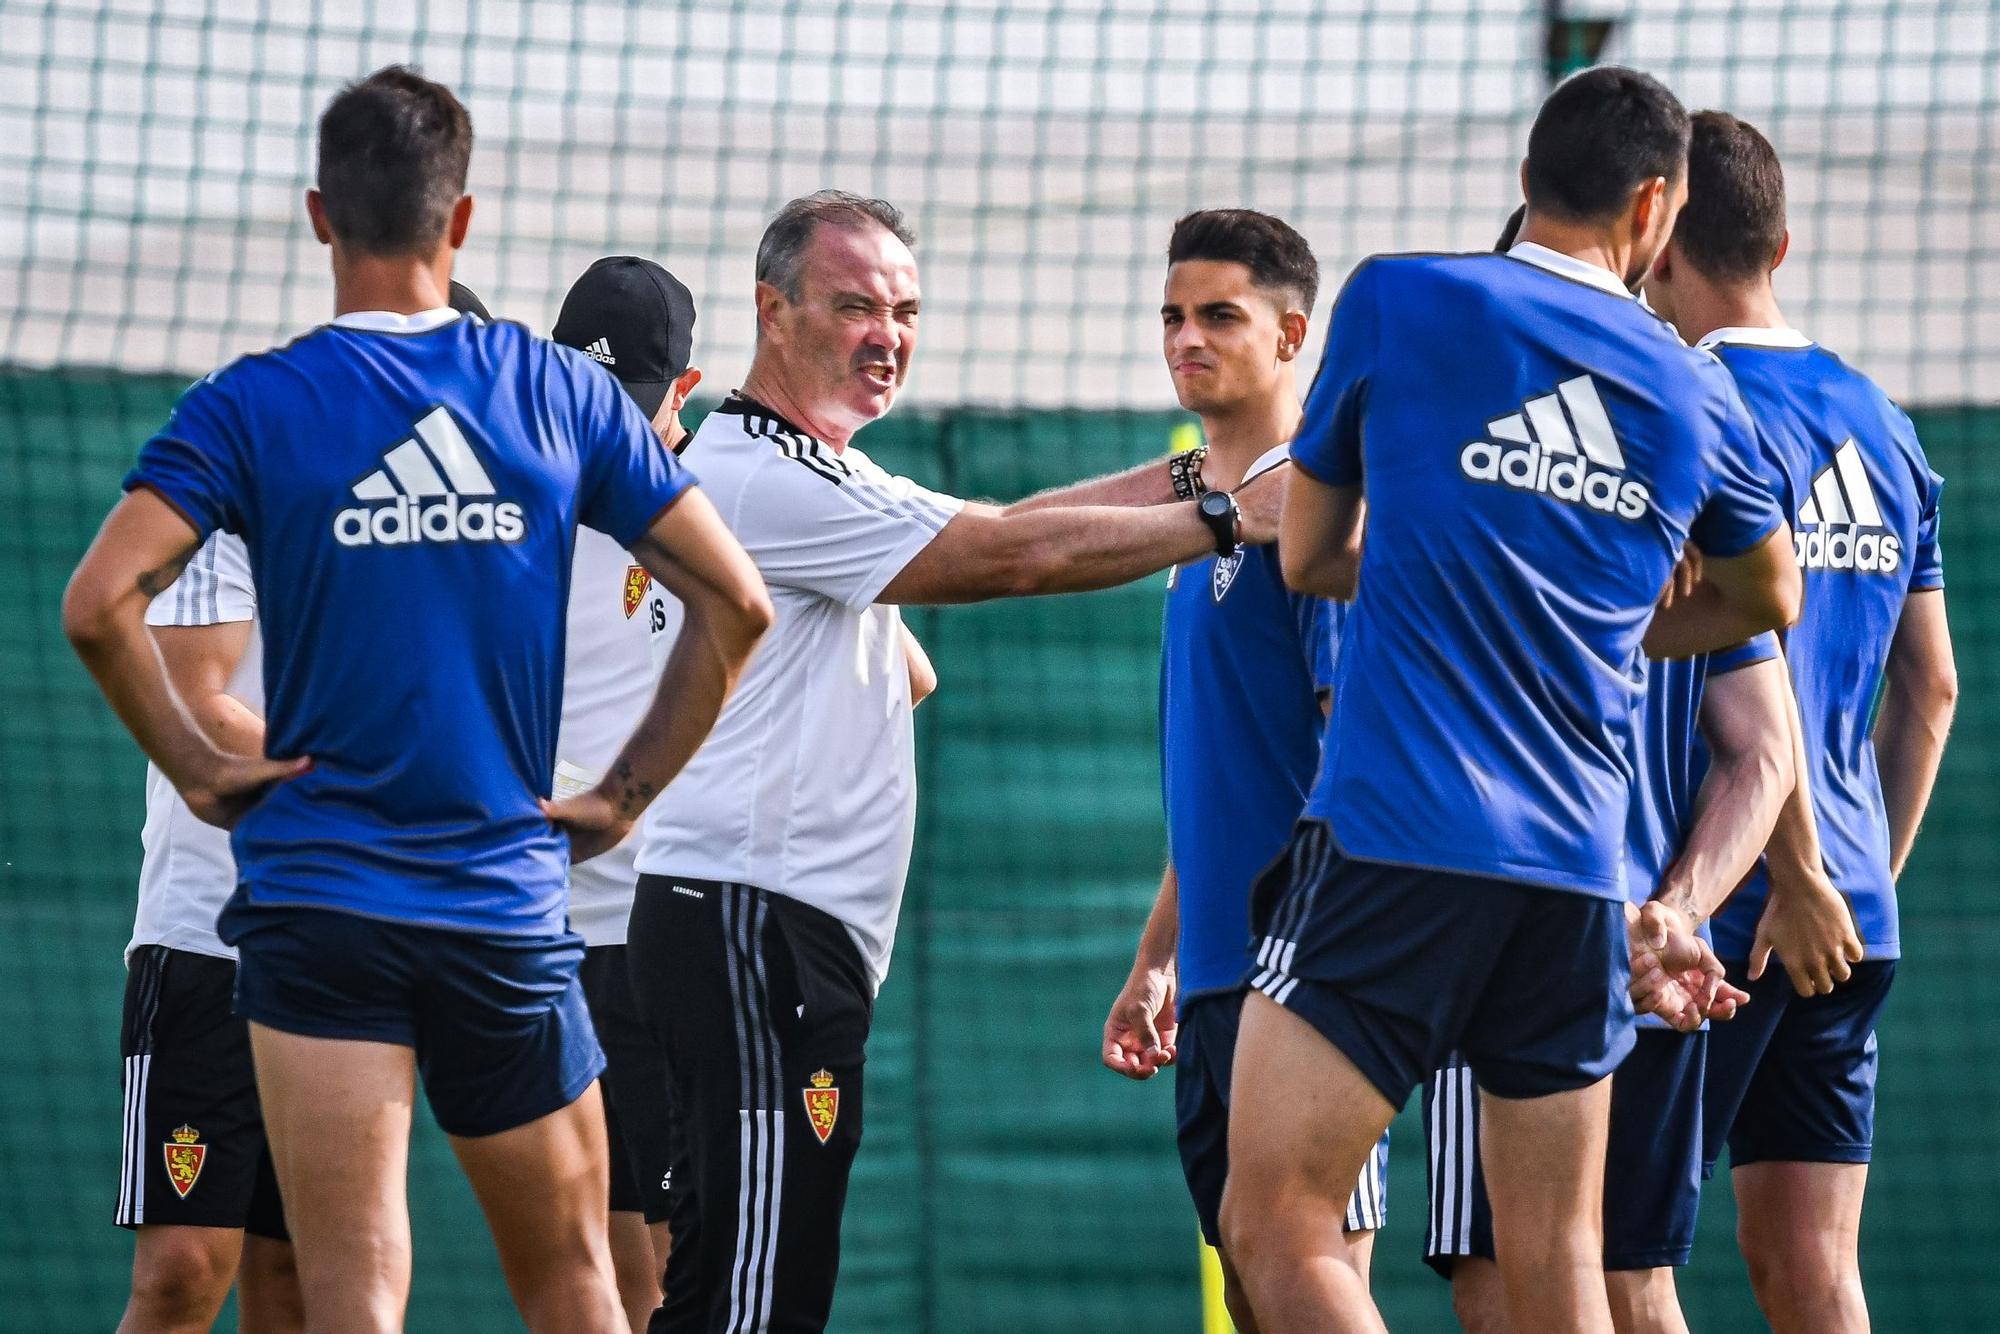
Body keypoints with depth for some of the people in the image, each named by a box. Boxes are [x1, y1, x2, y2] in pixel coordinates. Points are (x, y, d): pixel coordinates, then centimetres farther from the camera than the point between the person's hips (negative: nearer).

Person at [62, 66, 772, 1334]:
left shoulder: (253, 408, -4)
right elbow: (737, 602, 4)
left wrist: (196, 764, -4)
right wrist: (627, 792, 9)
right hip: (512, 904, 2)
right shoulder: (563, 396, 3)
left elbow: (100, 602, -17)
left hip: (318, 899, -2)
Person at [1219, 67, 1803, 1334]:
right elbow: (1768, 597, 31)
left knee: (1275, 1222, -7)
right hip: (1581, 862, 5)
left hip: (1398, 836, -5)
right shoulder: (1692, 390, 12)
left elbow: (1306, 555, 15)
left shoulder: (1399, 301, 2)